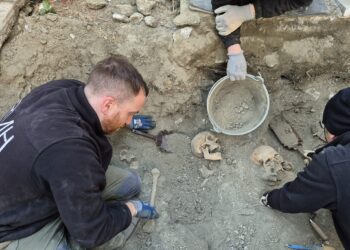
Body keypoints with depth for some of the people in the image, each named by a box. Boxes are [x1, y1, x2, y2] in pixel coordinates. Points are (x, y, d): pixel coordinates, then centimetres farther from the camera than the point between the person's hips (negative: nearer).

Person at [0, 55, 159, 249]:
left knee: (131, 183, 6)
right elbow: (91, 232, -26)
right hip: (17, 224, -8)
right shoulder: (69, 150, -41)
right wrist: (131, 209, -9)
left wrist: (126, 121, 26)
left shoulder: (66, 89, -16)